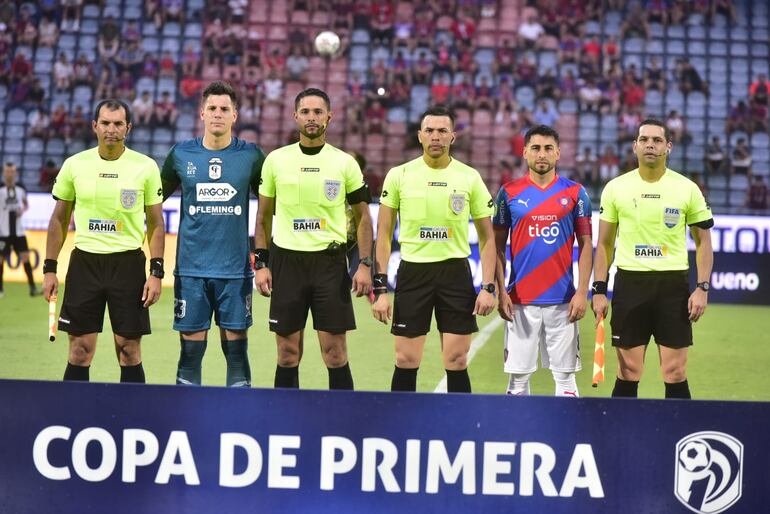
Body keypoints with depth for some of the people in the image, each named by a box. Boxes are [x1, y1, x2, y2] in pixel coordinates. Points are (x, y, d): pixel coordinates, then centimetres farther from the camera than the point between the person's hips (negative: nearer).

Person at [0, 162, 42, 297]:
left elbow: (26, 204, 21)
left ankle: (32, 288, -1)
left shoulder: (20, 190, 5)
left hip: (18, 231, 3)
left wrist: (23, 210, 1)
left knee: (25, 257, -4)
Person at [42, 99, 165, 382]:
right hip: (84, 261, 1)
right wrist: (49, 268, 4)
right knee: (80, 350, 2)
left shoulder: (146, 167, -2)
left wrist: (156, 272, -6)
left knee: (129, 349, 1)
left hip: (128, 262, -1)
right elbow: (59, 220, 9)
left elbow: (156, 224, 2)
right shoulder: (74, 165, 2)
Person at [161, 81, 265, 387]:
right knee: (191, 347, 2)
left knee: (236, 347, 2)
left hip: (235, 268, 0)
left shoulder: (251, 155, 3)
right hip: (191, 268, 1)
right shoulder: (181, 154, 5)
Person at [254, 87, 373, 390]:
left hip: (330, 261, -1)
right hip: (286, 260, 1)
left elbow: (362, 217, 7)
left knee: (335, 353, -2)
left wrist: (365, 265, -3)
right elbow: (264, 216, 10)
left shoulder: (345, 163, 2)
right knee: (288, 354, 4)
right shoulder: (276, 160, 4)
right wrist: (260, 264, 2)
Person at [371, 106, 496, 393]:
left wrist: (488, 287, -4)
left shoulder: (470, 178, 2)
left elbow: (487, 237, 6)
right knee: (406, 362, 2)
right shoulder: (399, 175, 1)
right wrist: (380, 288, -3)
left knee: (457, 363, 1)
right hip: (412, 271, 0)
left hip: (455, 272, 0)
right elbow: (384, 234, 4)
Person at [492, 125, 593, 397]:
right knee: (518, 375, 3)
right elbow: (498, 246, 7)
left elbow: (585, 245, 5)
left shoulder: (575, 192, 4)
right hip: (520, 300, 0)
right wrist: (501, 292, -3)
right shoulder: (509, 193, 5)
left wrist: (582, 292, -4)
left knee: (565, 375, 3)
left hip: (563, 300, 0)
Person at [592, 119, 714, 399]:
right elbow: (604, 244, 9)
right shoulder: (615, 188, 4)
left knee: (675, 374, 0)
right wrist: (599, 290, 1)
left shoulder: (688, 189, 1)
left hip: (673, 284, 0)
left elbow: (703, 242, 6)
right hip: (630, 283, 1)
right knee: (628, 373, 3)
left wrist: (702, 288, -4)